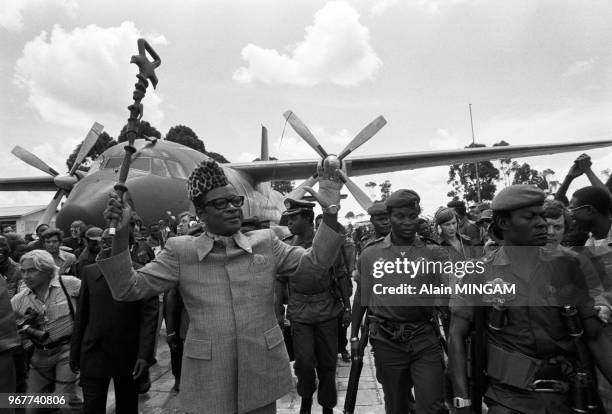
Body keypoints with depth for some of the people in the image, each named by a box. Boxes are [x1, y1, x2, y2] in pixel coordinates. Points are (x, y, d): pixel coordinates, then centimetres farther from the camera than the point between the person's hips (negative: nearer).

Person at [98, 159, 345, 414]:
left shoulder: (265, 242, 1)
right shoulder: (180, 251, -3)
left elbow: (315, 262, -1)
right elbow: (128, 289, -5)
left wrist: (330, 212, -14)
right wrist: (120, 233, -19)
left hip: (262, 374, 2)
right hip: (207, 382, -1)